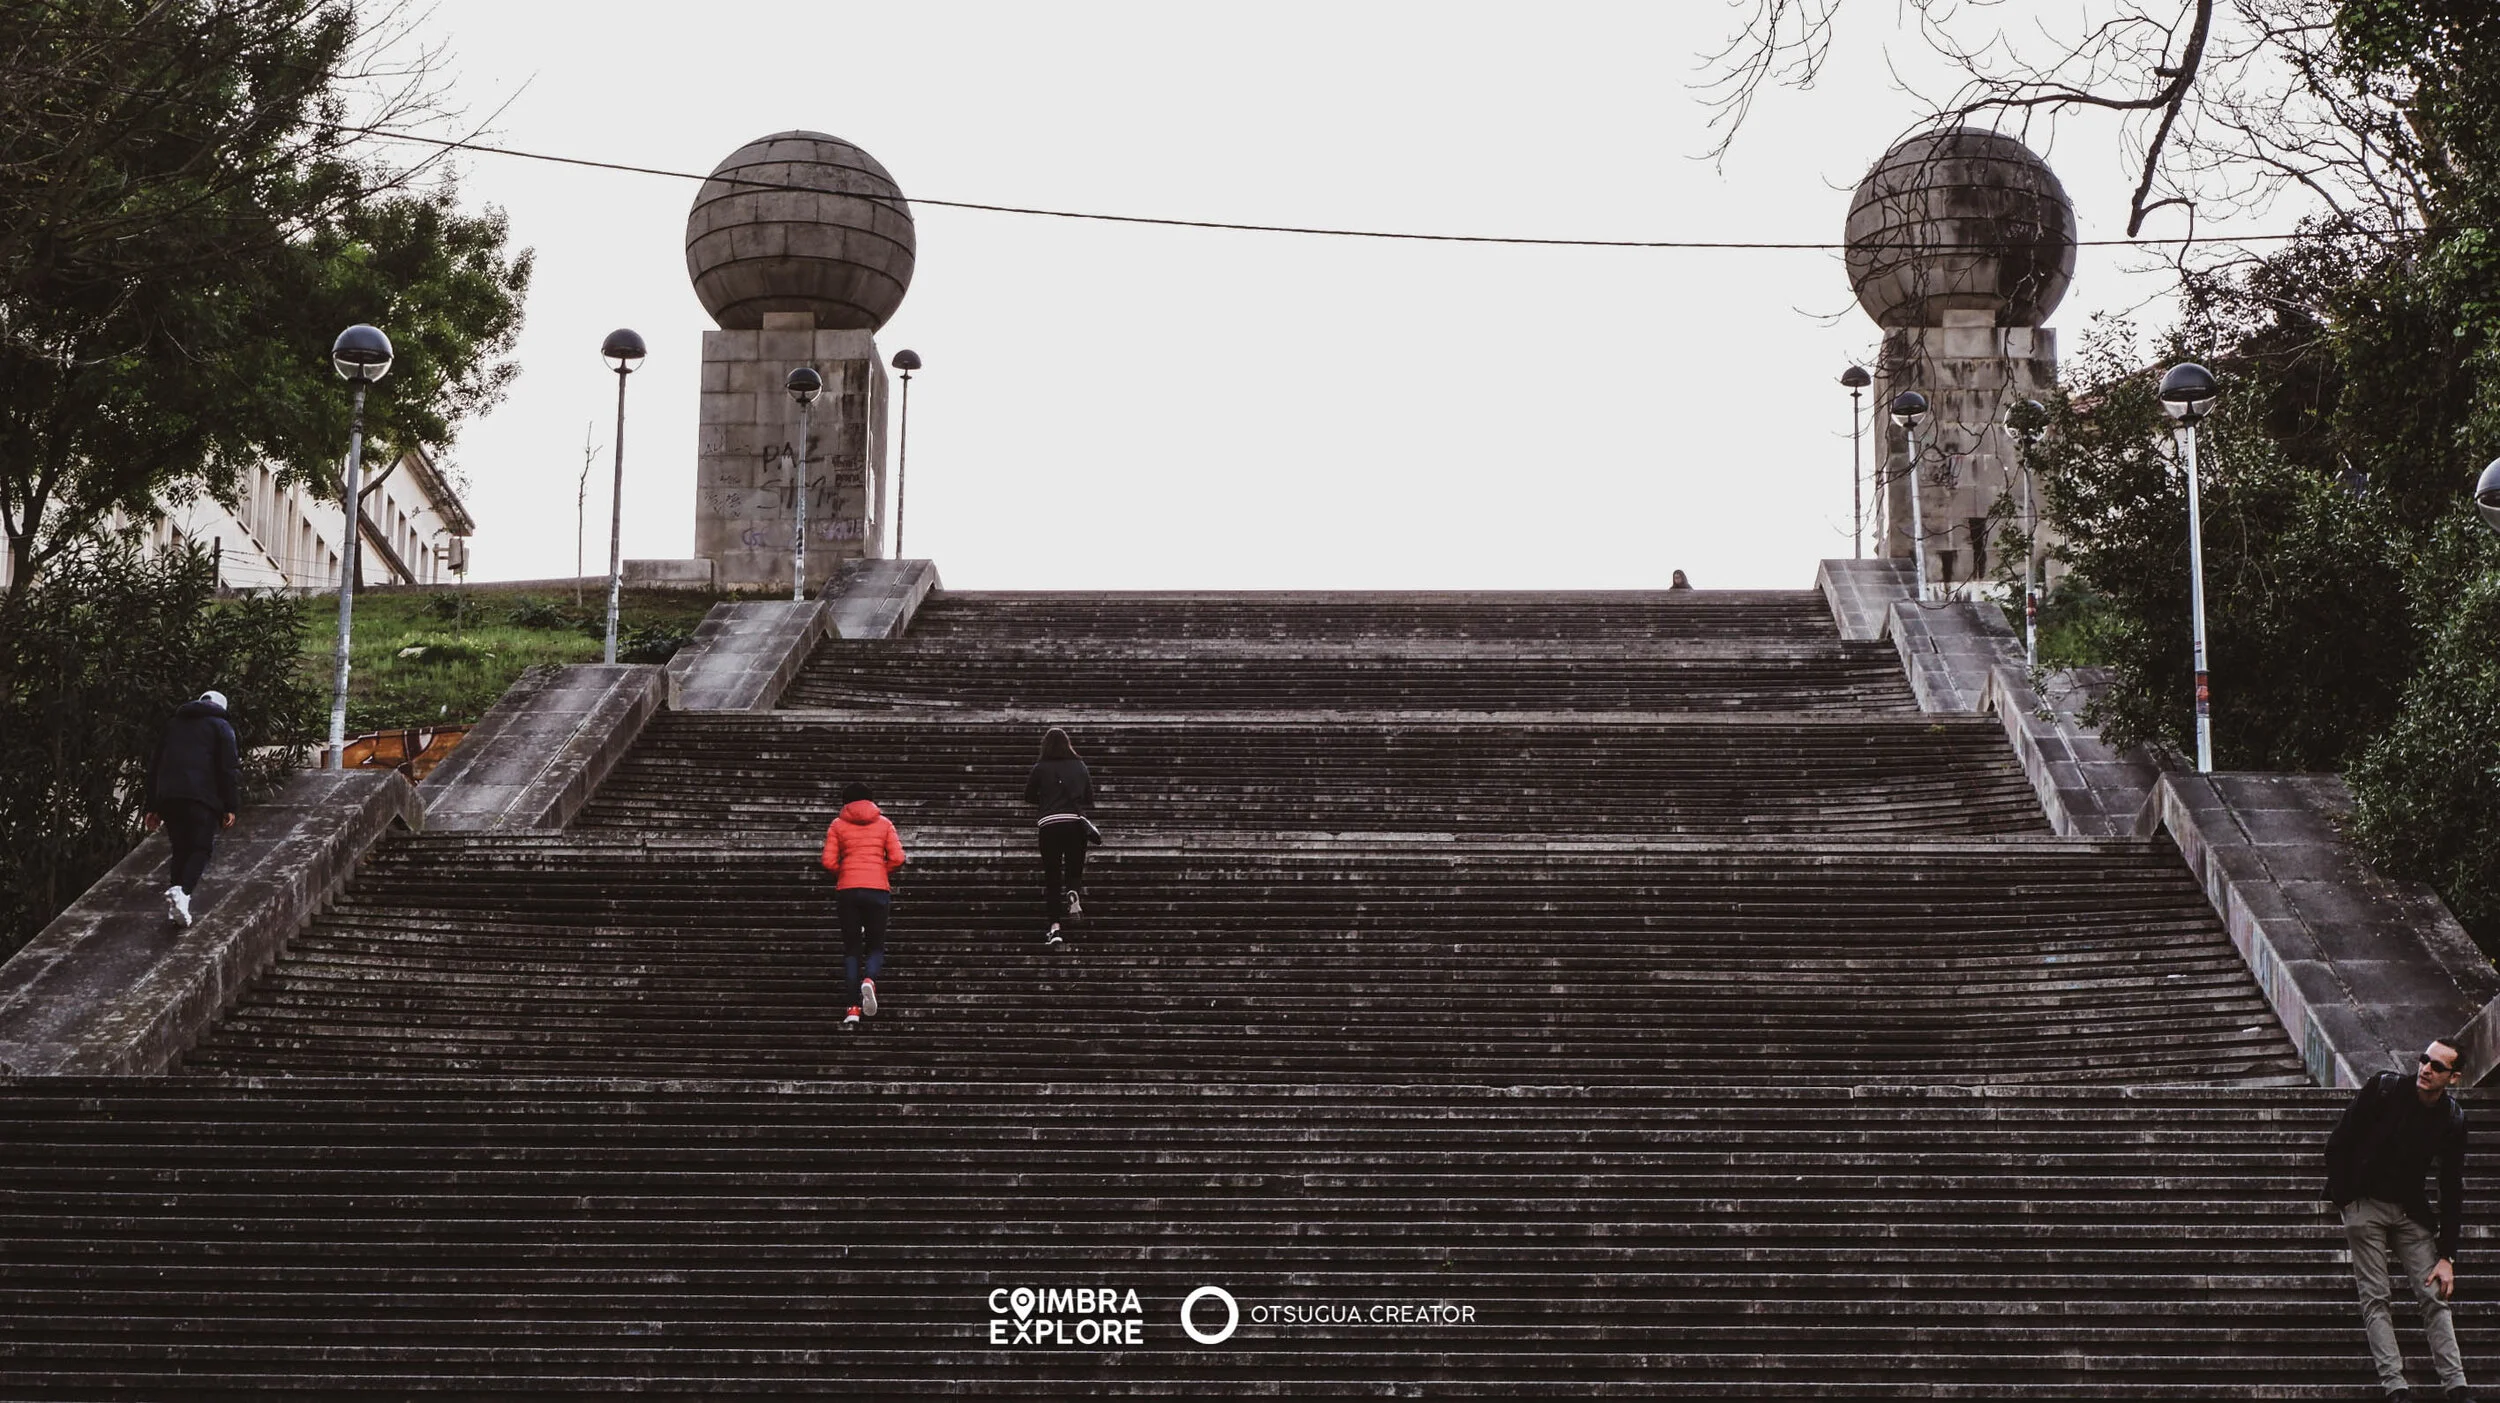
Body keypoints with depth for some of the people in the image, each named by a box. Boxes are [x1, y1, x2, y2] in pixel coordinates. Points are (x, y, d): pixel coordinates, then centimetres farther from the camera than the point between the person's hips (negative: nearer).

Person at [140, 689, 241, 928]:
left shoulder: (173, 725, 25)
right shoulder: (220, 727, 10)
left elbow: (154, 766, 25)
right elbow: (229, 768, -1)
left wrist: (153, 807, 26)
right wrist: (231, 807, -1)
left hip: (168, 798, 5)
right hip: (202, 798, -5)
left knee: (180, 850, 12)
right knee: (200, 848, -6)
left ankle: (174, 908, 2)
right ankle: (182, 891, -31)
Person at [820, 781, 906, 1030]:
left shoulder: (837, 825, 7)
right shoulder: (884, 823, 9)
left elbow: (829, 862, -1)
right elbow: (897, 858, -1)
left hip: (847, 890, 0)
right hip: (878, 889, 0)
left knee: (851, 949, 6)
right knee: (875, 946, 11)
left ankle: (854, 1009, -5)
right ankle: (869, 980, -24)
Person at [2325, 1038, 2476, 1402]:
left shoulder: (2452, 1120, -6)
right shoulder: (2384, 1088, -14)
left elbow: (2452, 1191, -3)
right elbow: (2338, 1143, -6)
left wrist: (2447, 1256, -6)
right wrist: (2343, 1197, -6)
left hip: (2410, 1211, 3)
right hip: (2365, 1207, -3)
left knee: (2434, 1295, -1)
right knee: (2375, 1298, -6)